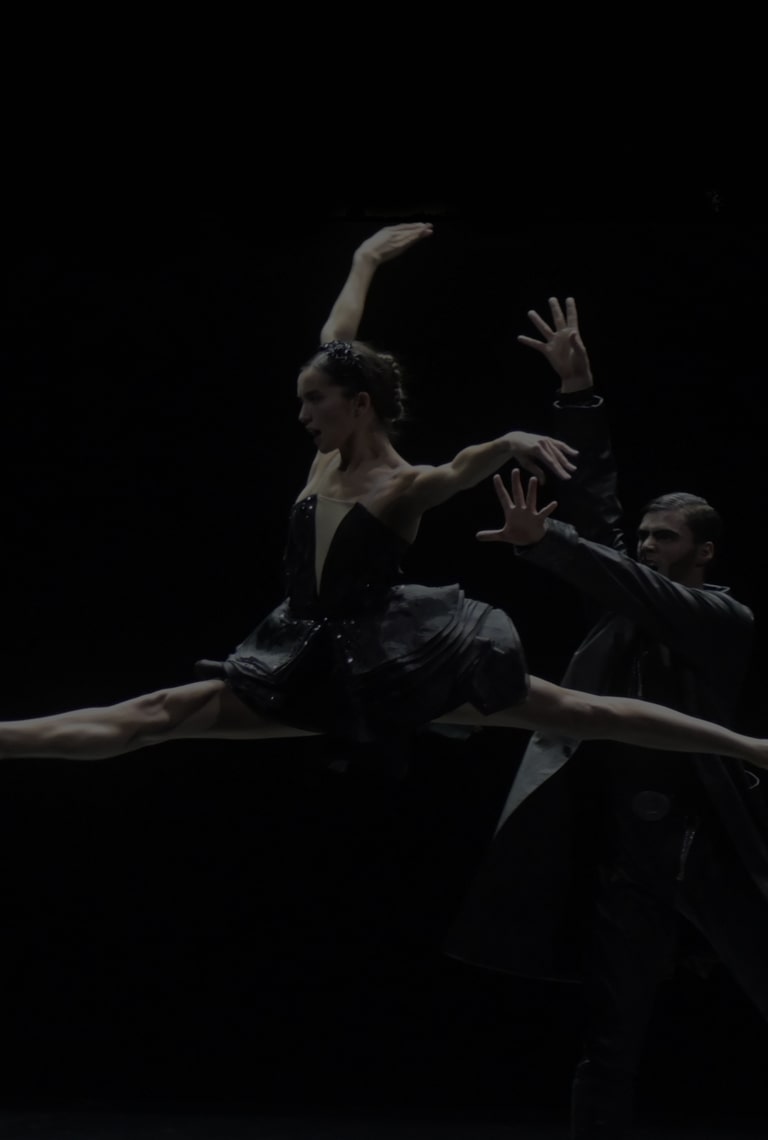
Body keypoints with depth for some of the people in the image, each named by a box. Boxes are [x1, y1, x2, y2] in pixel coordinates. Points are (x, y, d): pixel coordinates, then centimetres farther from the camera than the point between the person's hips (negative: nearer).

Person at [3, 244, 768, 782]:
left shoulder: (403, 486, -11)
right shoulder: (328, 460, 10)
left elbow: (467, 466, -35)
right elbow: (336, 349, 22)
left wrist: (512, 444, -60)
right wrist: (364, 264, 35)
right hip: (319, 669, 7)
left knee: (575, 711, -4)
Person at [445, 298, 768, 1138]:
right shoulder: (633, 605, 11)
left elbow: (647, 597, -20)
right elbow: (596, 504, 7)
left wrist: (541, 541, -33)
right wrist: (577, 391, -1)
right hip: (625, 852, 4)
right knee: (609, 1044, 5)